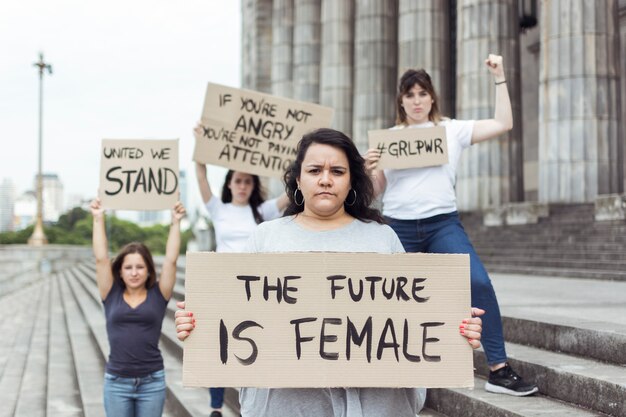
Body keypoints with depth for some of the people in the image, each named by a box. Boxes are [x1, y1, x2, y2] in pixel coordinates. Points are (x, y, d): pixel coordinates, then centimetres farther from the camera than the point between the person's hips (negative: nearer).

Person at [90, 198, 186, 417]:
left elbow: (170, 260, -5)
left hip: (152, 382, 0)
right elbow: (101, 259, -2)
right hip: (117, 383, 1)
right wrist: (98, 219, -3)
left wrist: (175, 222, -7)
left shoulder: (158, 296, 2)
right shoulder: (112, 295, 3)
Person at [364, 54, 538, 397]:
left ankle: (499, 371, -15)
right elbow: (376, 191, 12)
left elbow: (503, 124, 3)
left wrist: (499, 78, 3)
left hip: (443, 223, -1)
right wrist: (368, 169, -9)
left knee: (479, 283, -20)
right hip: (398, 227, 1)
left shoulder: (452, 130, 7)